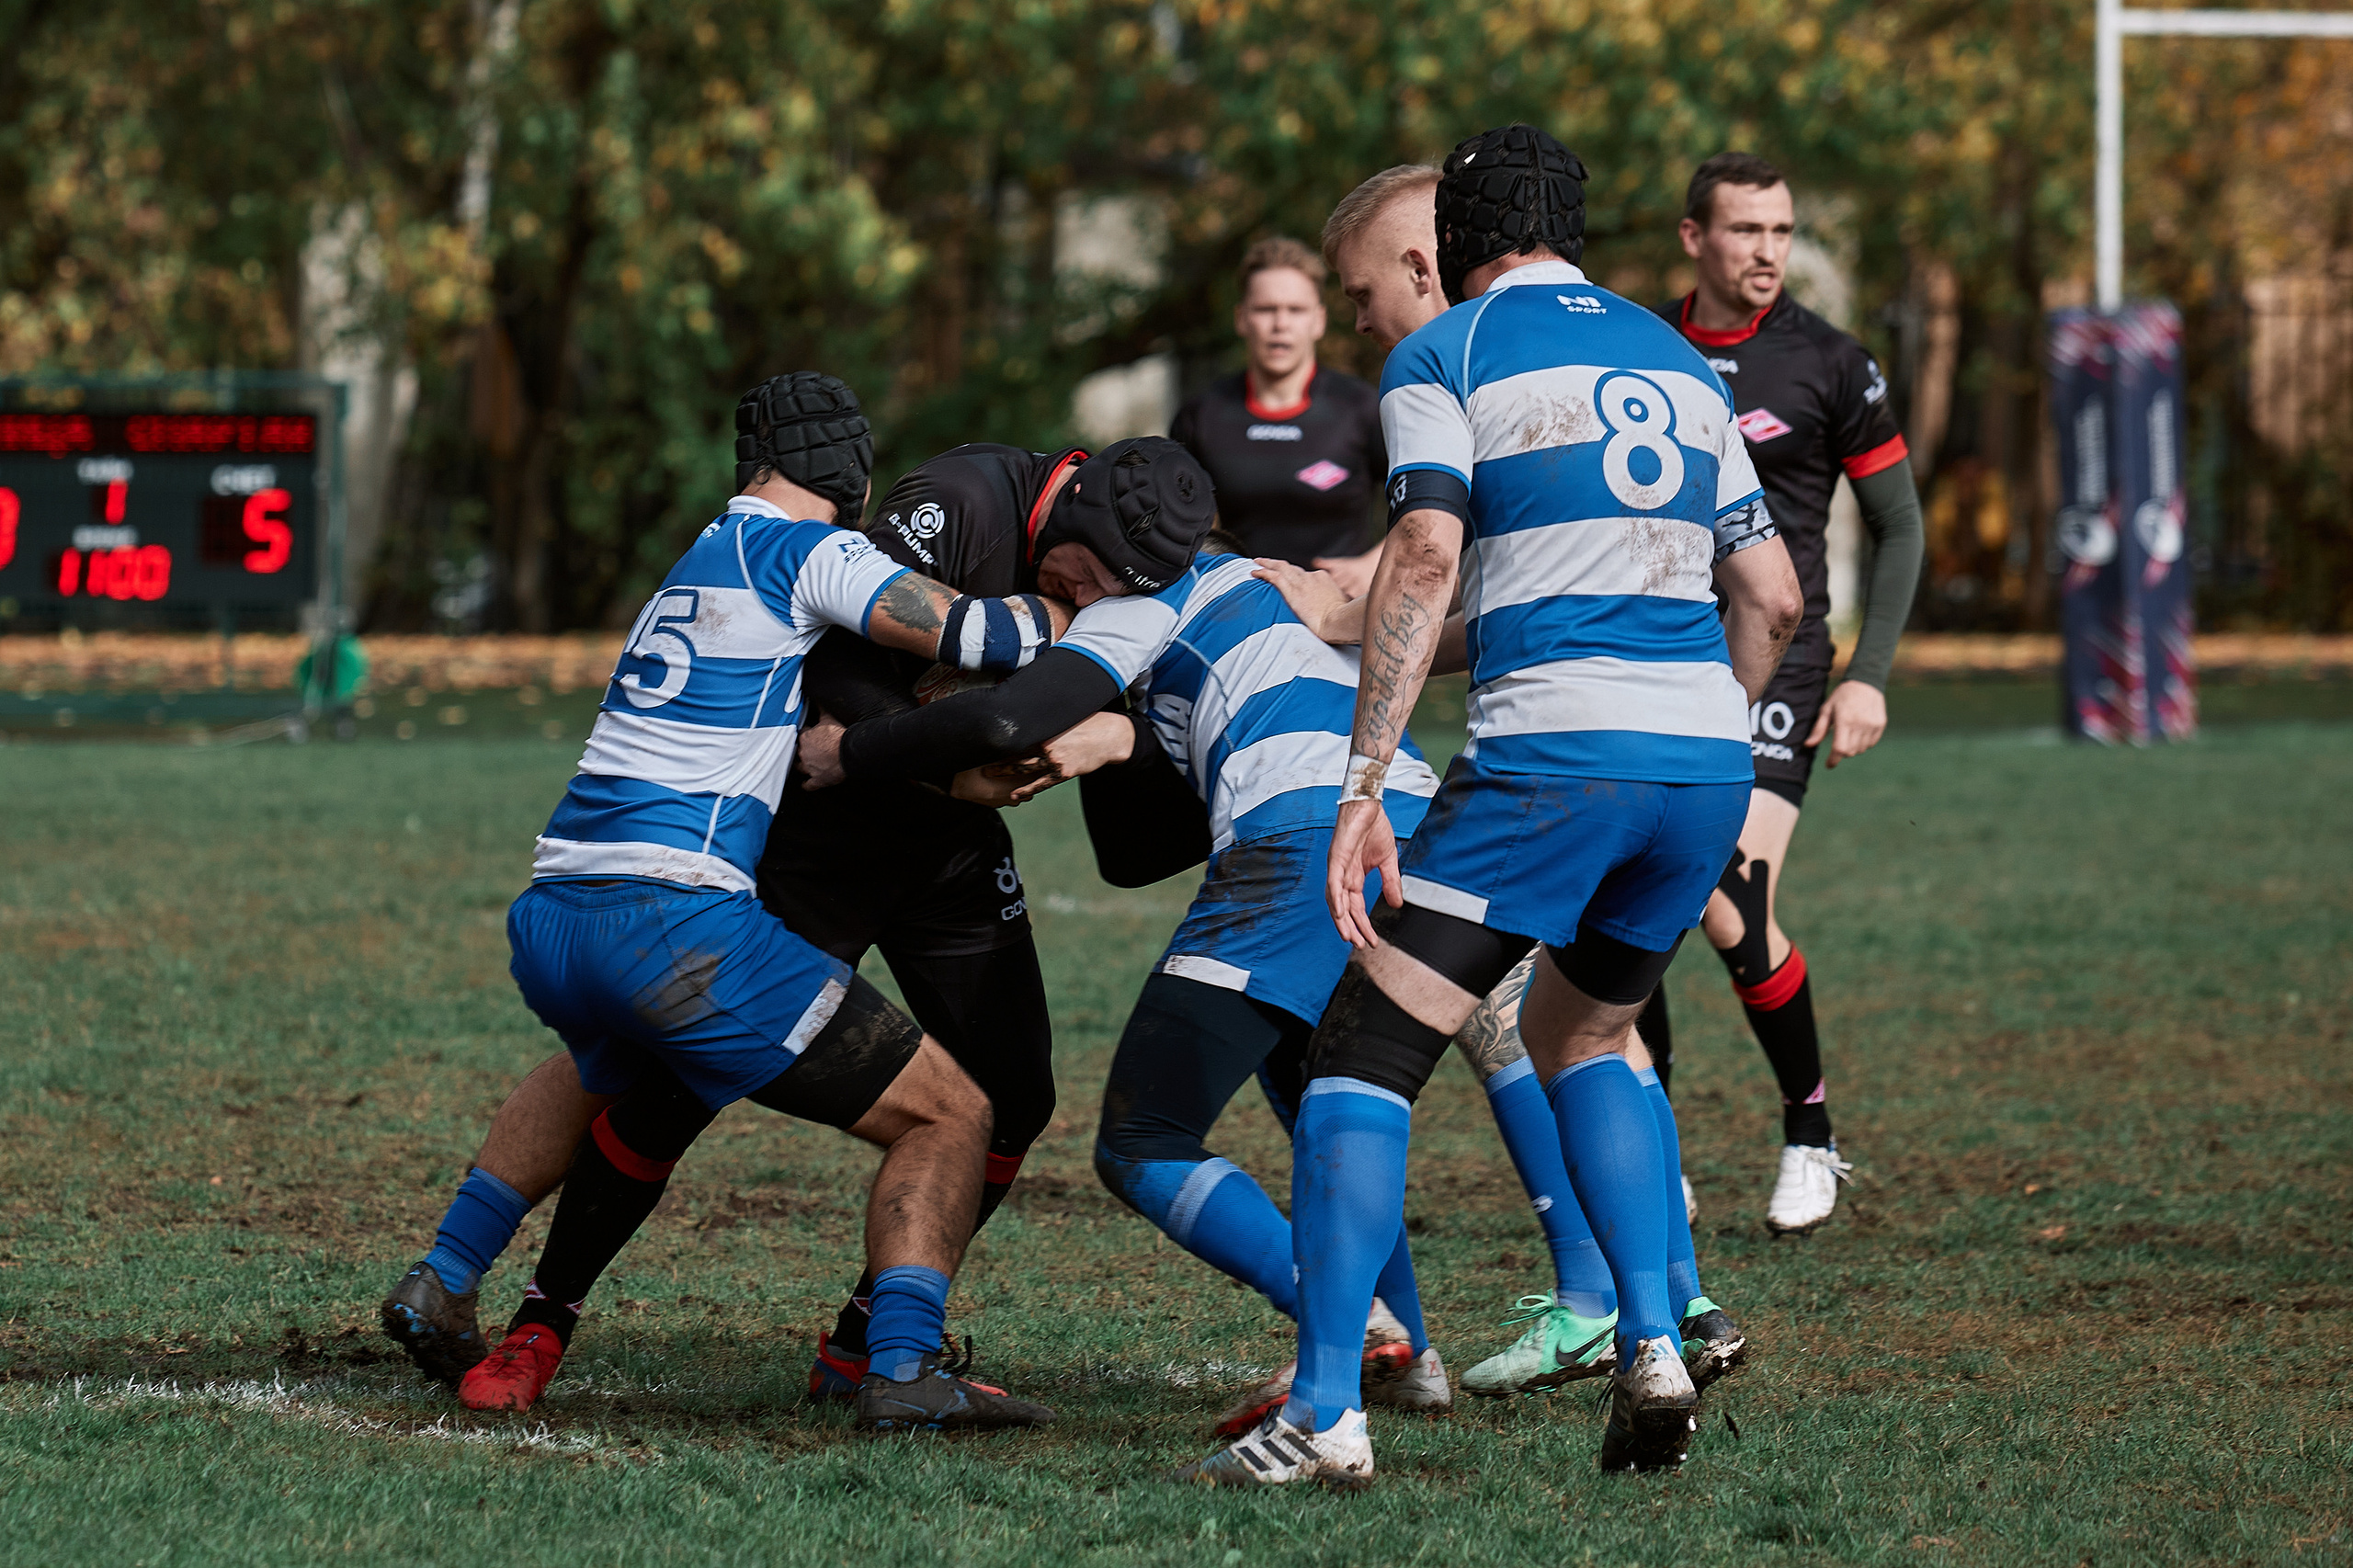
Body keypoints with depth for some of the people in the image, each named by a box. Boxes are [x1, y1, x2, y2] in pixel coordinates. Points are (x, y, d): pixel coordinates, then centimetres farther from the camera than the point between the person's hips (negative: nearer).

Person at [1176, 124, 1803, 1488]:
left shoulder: (1444, 356, 4)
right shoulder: (1677, 362, 21)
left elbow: (1423, 566, -10)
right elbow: (1773, 599, 19)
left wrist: (1364, 791, -13)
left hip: (1549, 757, -6)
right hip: (1706, 760, 6)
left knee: (1366, 1055, 1)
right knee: (1589, 1035, 28)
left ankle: (1326, 1414, -10)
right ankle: (1654, 1350, 11)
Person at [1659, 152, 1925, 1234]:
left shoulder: (1827, 364, -3)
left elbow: (1898, 527, 4)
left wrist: (1868, 678, -5)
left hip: (1771, 668, -3)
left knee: (1736, 914, -16)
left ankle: (1810, 1132, 4)